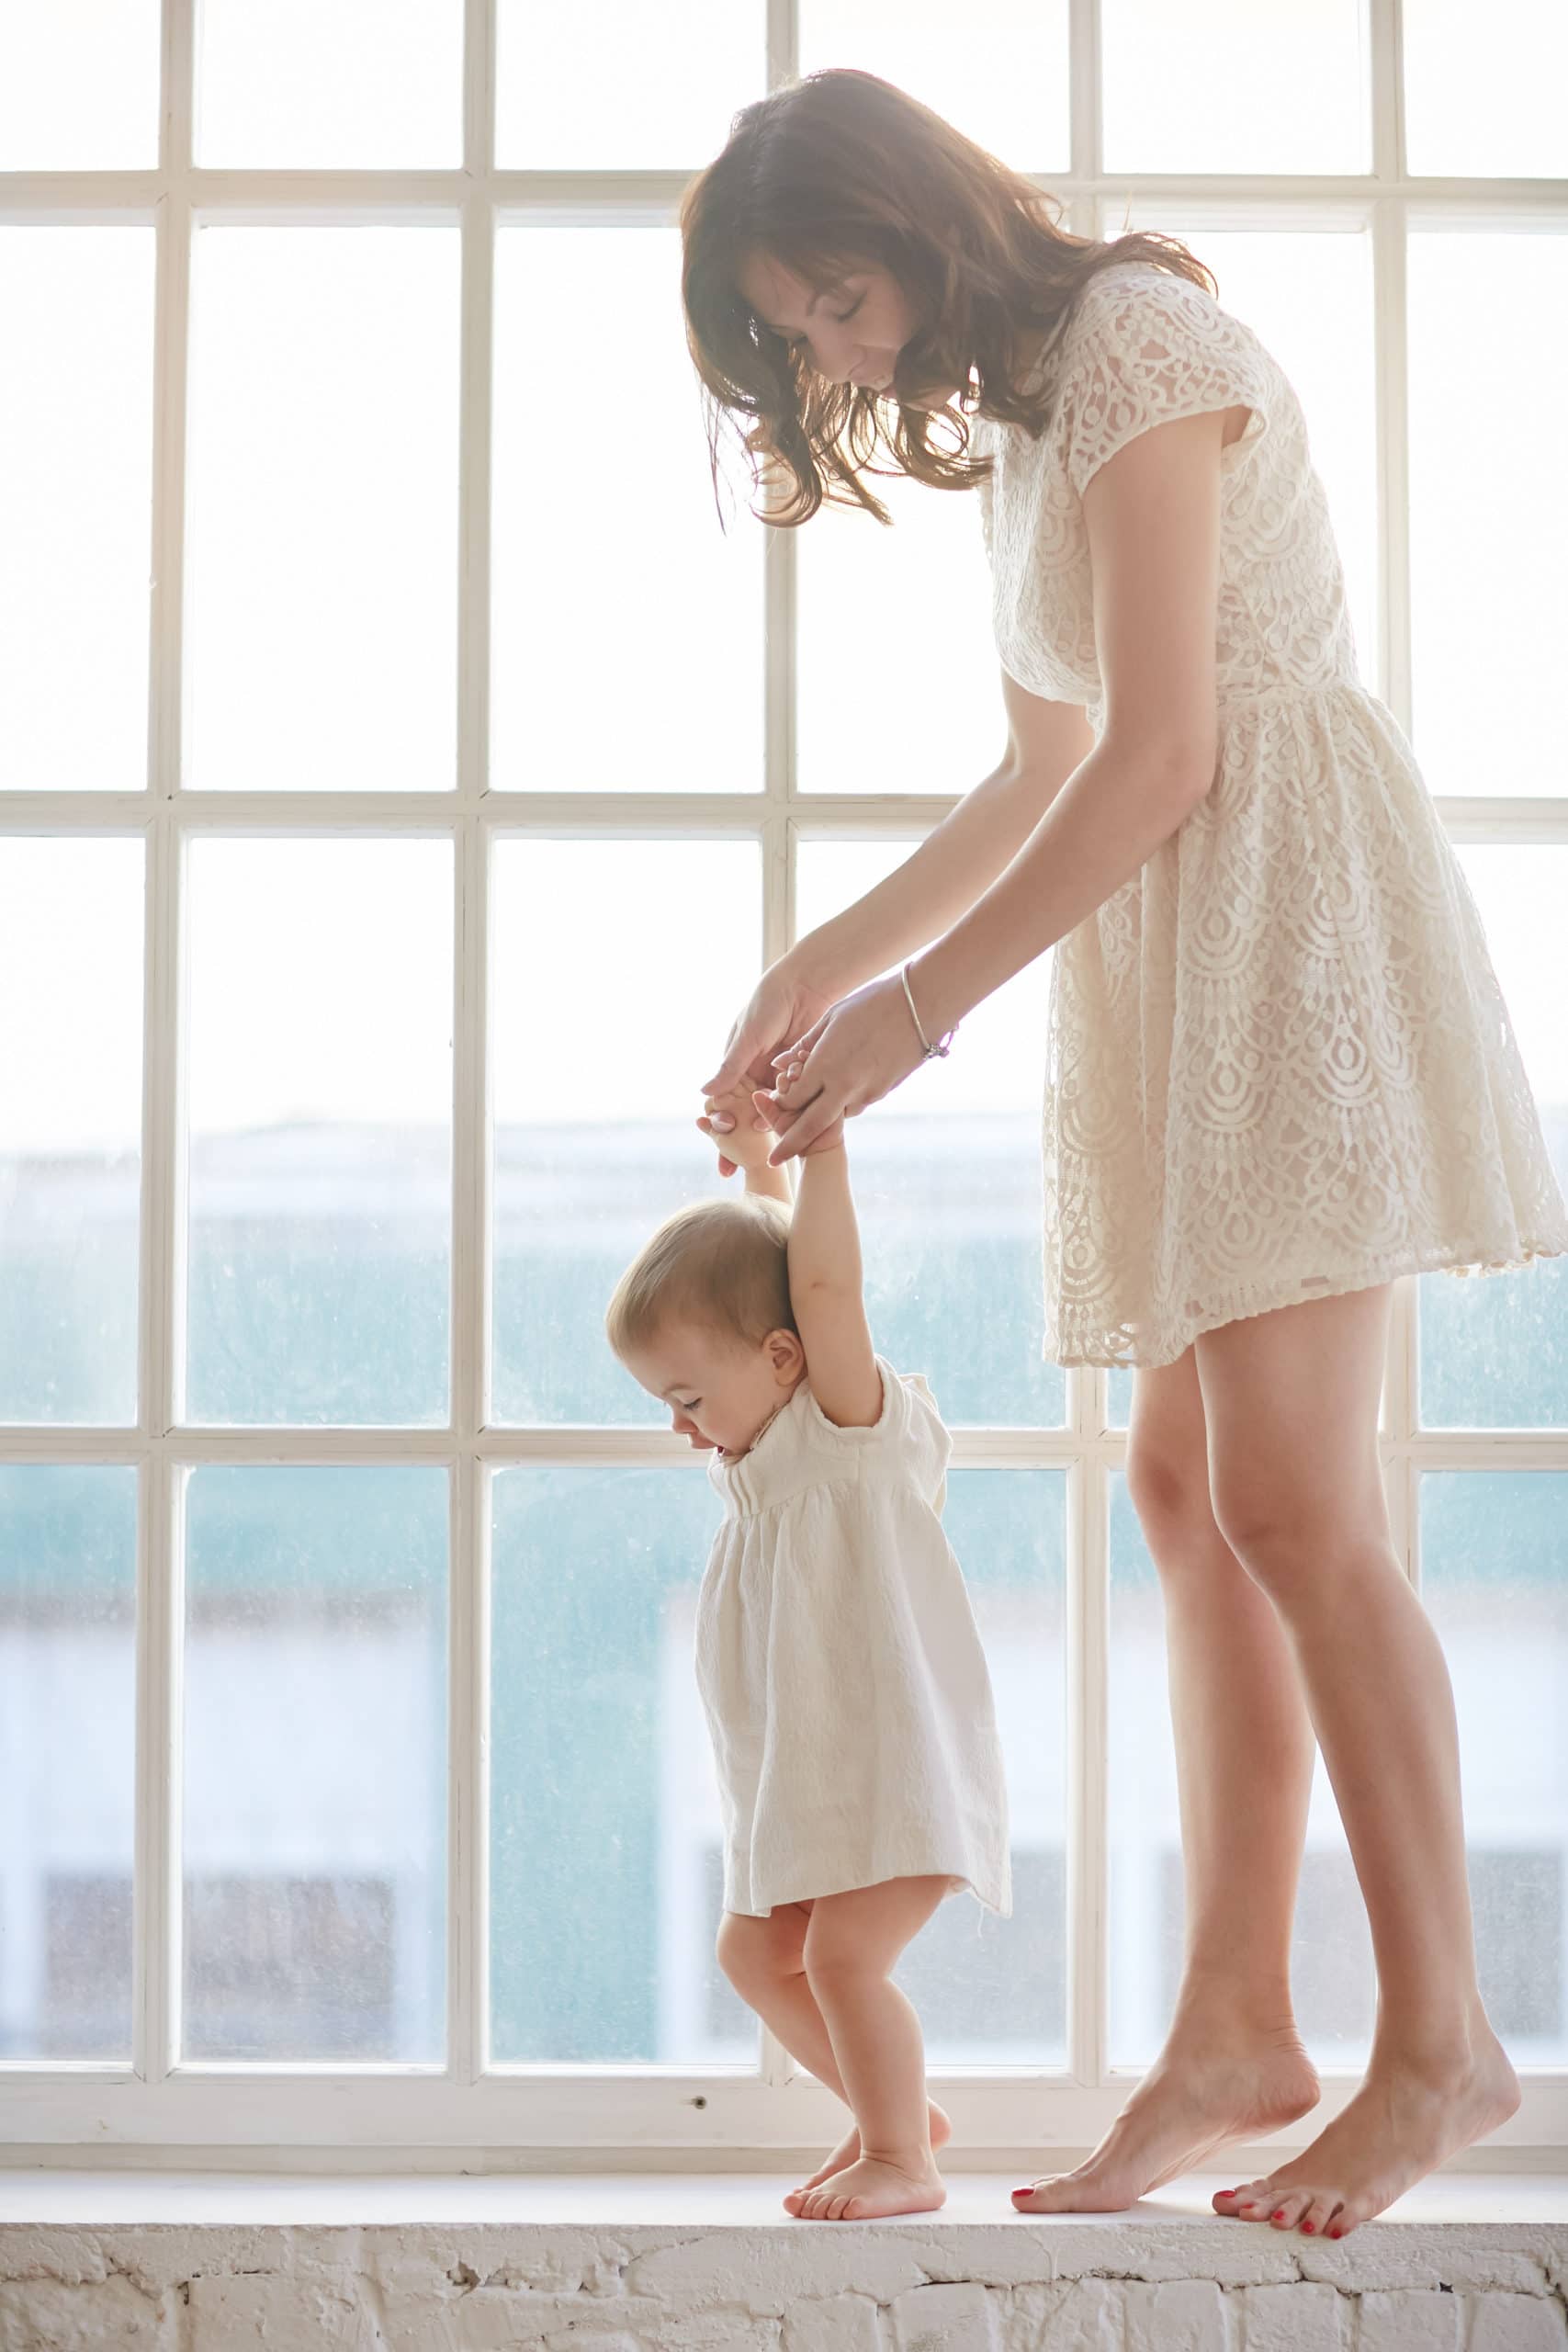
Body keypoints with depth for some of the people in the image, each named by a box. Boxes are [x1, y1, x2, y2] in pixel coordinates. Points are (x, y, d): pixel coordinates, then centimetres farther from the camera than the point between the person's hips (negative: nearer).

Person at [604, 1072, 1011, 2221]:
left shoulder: (852, 1427, -12)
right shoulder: (769, 1449, 13)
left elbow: (824, 1286, -27)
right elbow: (750, 1271, 26)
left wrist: (823, 1149, -29)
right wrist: (755, 1160, 27)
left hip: (896, 1762, -10)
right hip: (805, 1776, 10)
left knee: (843, 1956, -16)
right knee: (755, 1951, 12)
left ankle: (903, 2161, -2)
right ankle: (895, 2111, 24)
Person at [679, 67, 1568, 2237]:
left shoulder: (1137, 335, -9)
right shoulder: (1012, 422, 21)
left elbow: (1157, 756, -17)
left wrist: (912, 1010, -15)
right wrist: (826, 962, 16)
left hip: (1287, 898, -10)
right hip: (1165, 953, 10)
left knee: (1285, 1493, -15)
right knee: (1188, 1482, 4)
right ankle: (1238, 2027, 6)